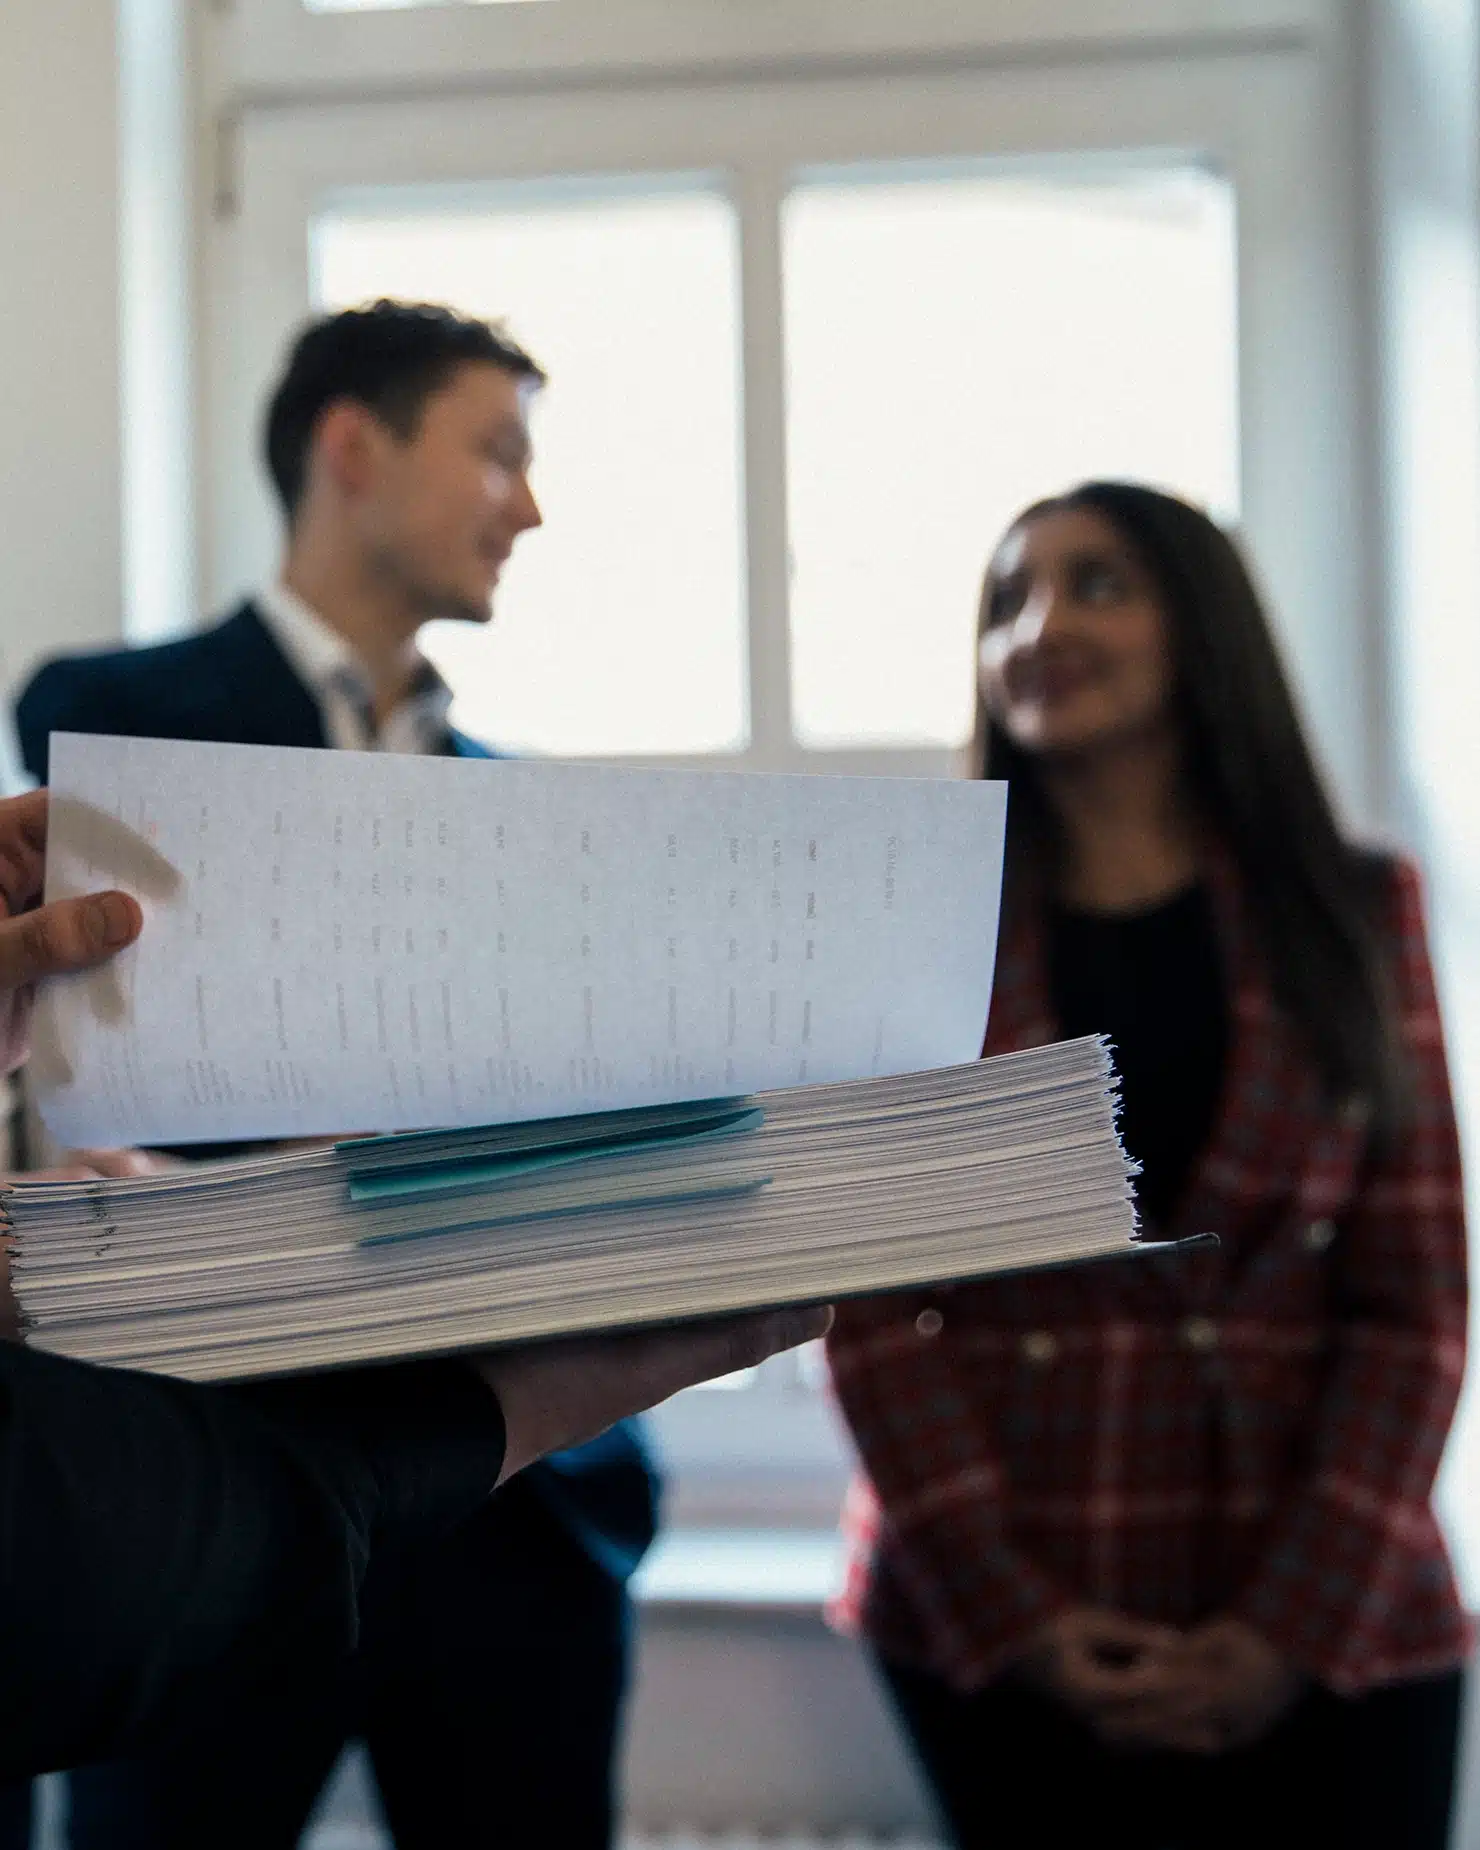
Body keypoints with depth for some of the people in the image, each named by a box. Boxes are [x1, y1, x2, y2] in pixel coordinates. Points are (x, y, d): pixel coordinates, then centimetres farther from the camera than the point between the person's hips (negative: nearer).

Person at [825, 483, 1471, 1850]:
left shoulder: (1352, 913, 6)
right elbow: (870, 1299, -1)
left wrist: (1298, 1623, -9)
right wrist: (1012, 1614, -11)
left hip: (1327, 1628, 1)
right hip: (992, 1626, 0)